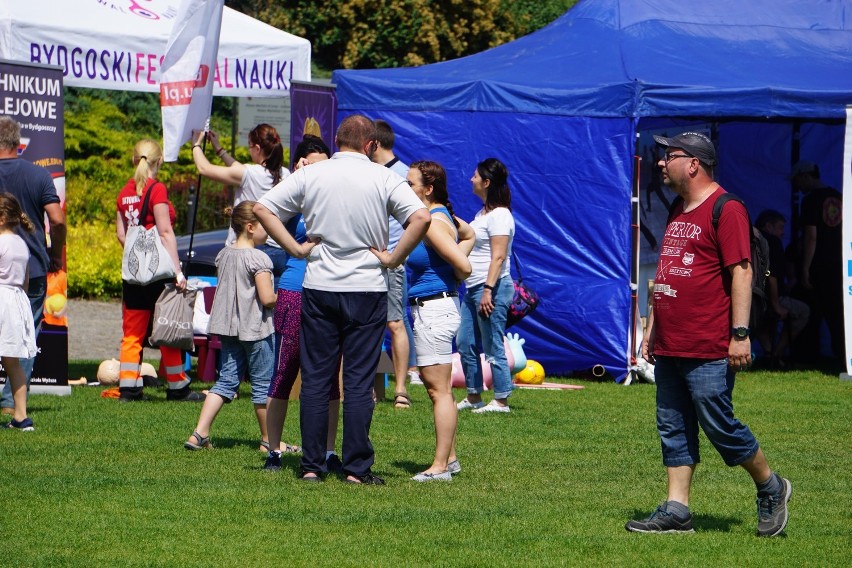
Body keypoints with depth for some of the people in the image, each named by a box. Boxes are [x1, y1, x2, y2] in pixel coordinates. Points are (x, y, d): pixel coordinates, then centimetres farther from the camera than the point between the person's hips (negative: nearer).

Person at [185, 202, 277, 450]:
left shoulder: (223, 255, 8)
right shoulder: (258, 258, -16)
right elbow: (267, 298, -20)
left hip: (228, 327, 7)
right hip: (256, 328, -7)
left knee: (226, 380, 9)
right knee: (263, 383, 5)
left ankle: (199, 434, -2)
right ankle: (268, 439, 15)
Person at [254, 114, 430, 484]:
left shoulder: (310, 176, 3)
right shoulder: (383, 179, -4)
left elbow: (262, 209, 1)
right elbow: (421, 217, -15)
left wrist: (295, 248, 1)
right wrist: (394, 258, -6)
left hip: (318, 287, 2)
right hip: (367, 289, -2)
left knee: (315, 379, 7)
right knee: (359, 381, 2)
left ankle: (311, 465, 6)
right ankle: (357, 467, 1)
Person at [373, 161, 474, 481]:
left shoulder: (433, 223, -18)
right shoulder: (441, 216, 11)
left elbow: (464, 267, -23)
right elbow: (468, 235, 30)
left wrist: (452, 278, -1)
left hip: (434, 308, -11)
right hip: (431, 309, 11)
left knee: (438, 389, -7)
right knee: (438, 388, 16)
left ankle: (440, 467, -5)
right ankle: (449, 458, 23)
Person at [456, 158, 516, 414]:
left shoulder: (499, 215, -13)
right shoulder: (483, 213, 17)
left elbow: (498, 256, -20)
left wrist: (488, 290, -24)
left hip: (492, 289, -11)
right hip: (473, 288, 11)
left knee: (493, 347, -7)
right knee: (465, 343, 12)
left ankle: (501, 401, -2)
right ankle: (474, 397, 20)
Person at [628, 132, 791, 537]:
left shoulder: (725, 210, -11)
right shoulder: (678, 212, 18)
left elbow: (741, 272, -16)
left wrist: (740, 334, -20)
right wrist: (652, 328, 22)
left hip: (708, 352, -9)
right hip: (669, 349, 9)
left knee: (720, 428, -4)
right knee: (673, 430, 7)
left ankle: (770, 488, 14)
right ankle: (676, 511, 8)